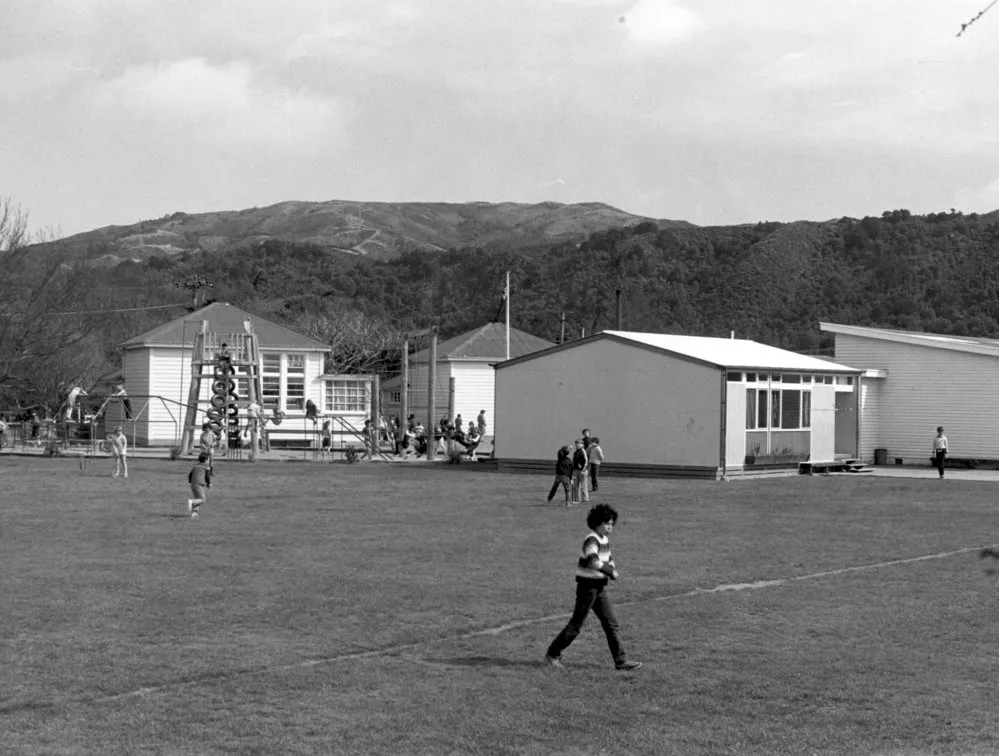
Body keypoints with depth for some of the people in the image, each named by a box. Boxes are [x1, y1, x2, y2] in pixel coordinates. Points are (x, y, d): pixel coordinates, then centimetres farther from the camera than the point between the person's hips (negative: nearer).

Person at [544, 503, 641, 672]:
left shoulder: (604, 539, 10)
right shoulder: (592, 540, -18)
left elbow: (609, 558, 24)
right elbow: (593, 561, -34)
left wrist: (612, 569, 3)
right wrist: (611, 571, -24)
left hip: (599, 587, 9)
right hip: (587, 586, -9)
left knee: (612, 624, 5)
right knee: (576, 623, -1)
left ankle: (621, 661, 8)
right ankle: (552, 655, 11)